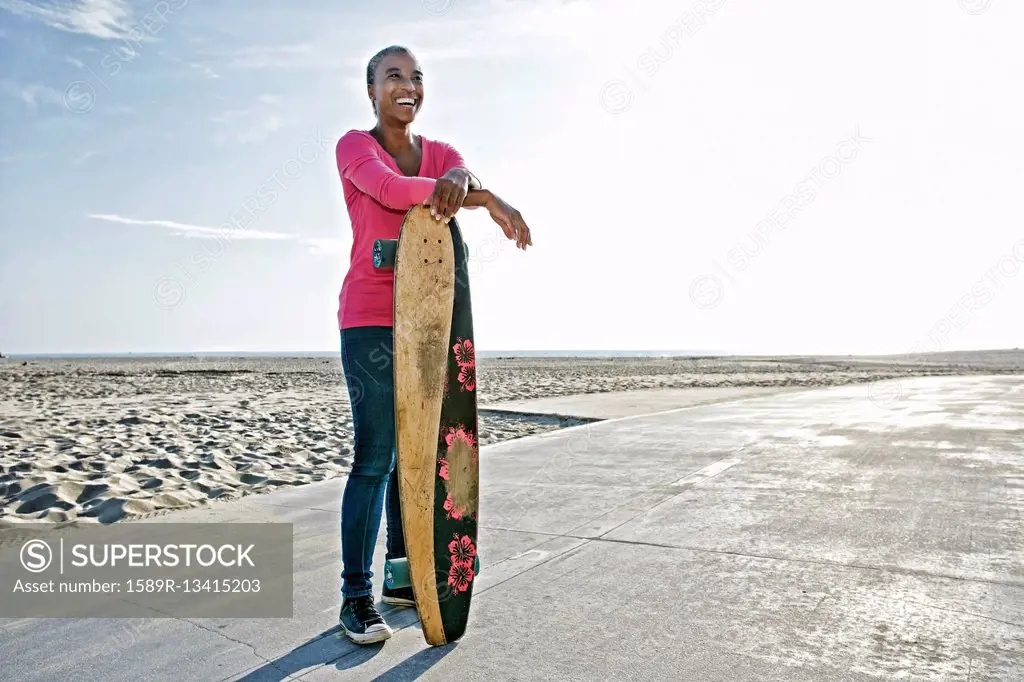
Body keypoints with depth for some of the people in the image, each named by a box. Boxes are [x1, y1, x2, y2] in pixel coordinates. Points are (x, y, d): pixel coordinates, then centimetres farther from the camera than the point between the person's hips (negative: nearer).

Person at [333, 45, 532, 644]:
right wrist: (489, 198, -27)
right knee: (375, 456, -8)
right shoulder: (355, 146, 1)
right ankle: (356, 596, 2)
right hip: (371, 318, -5)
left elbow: (466, 178, -7)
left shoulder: (441, 153, 16)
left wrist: (462, 184, -32)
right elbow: (390, 189, -20)